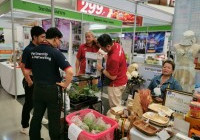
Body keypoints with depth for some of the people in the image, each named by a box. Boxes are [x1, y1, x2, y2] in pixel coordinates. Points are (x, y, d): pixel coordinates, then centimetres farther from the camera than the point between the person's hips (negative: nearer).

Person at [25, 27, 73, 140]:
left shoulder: (33, 51, 2)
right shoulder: (55, 52, -16)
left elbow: (26, 72, 8)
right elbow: (70, 72, -27)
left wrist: (31, 82, 23)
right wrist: (65, 84, -12)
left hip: (37, 88, 6)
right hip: (52, 89, -5)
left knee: (36, 117, 20)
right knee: (54, 119, 11)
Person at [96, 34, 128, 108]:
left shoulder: (114, 58, -34)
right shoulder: (117, 45, -6)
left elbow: (112, 77, -23)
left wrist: (101, 69, -12)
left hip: (116, 84, -9)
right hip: (121, 80, 10)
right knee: (117, 105, 23)